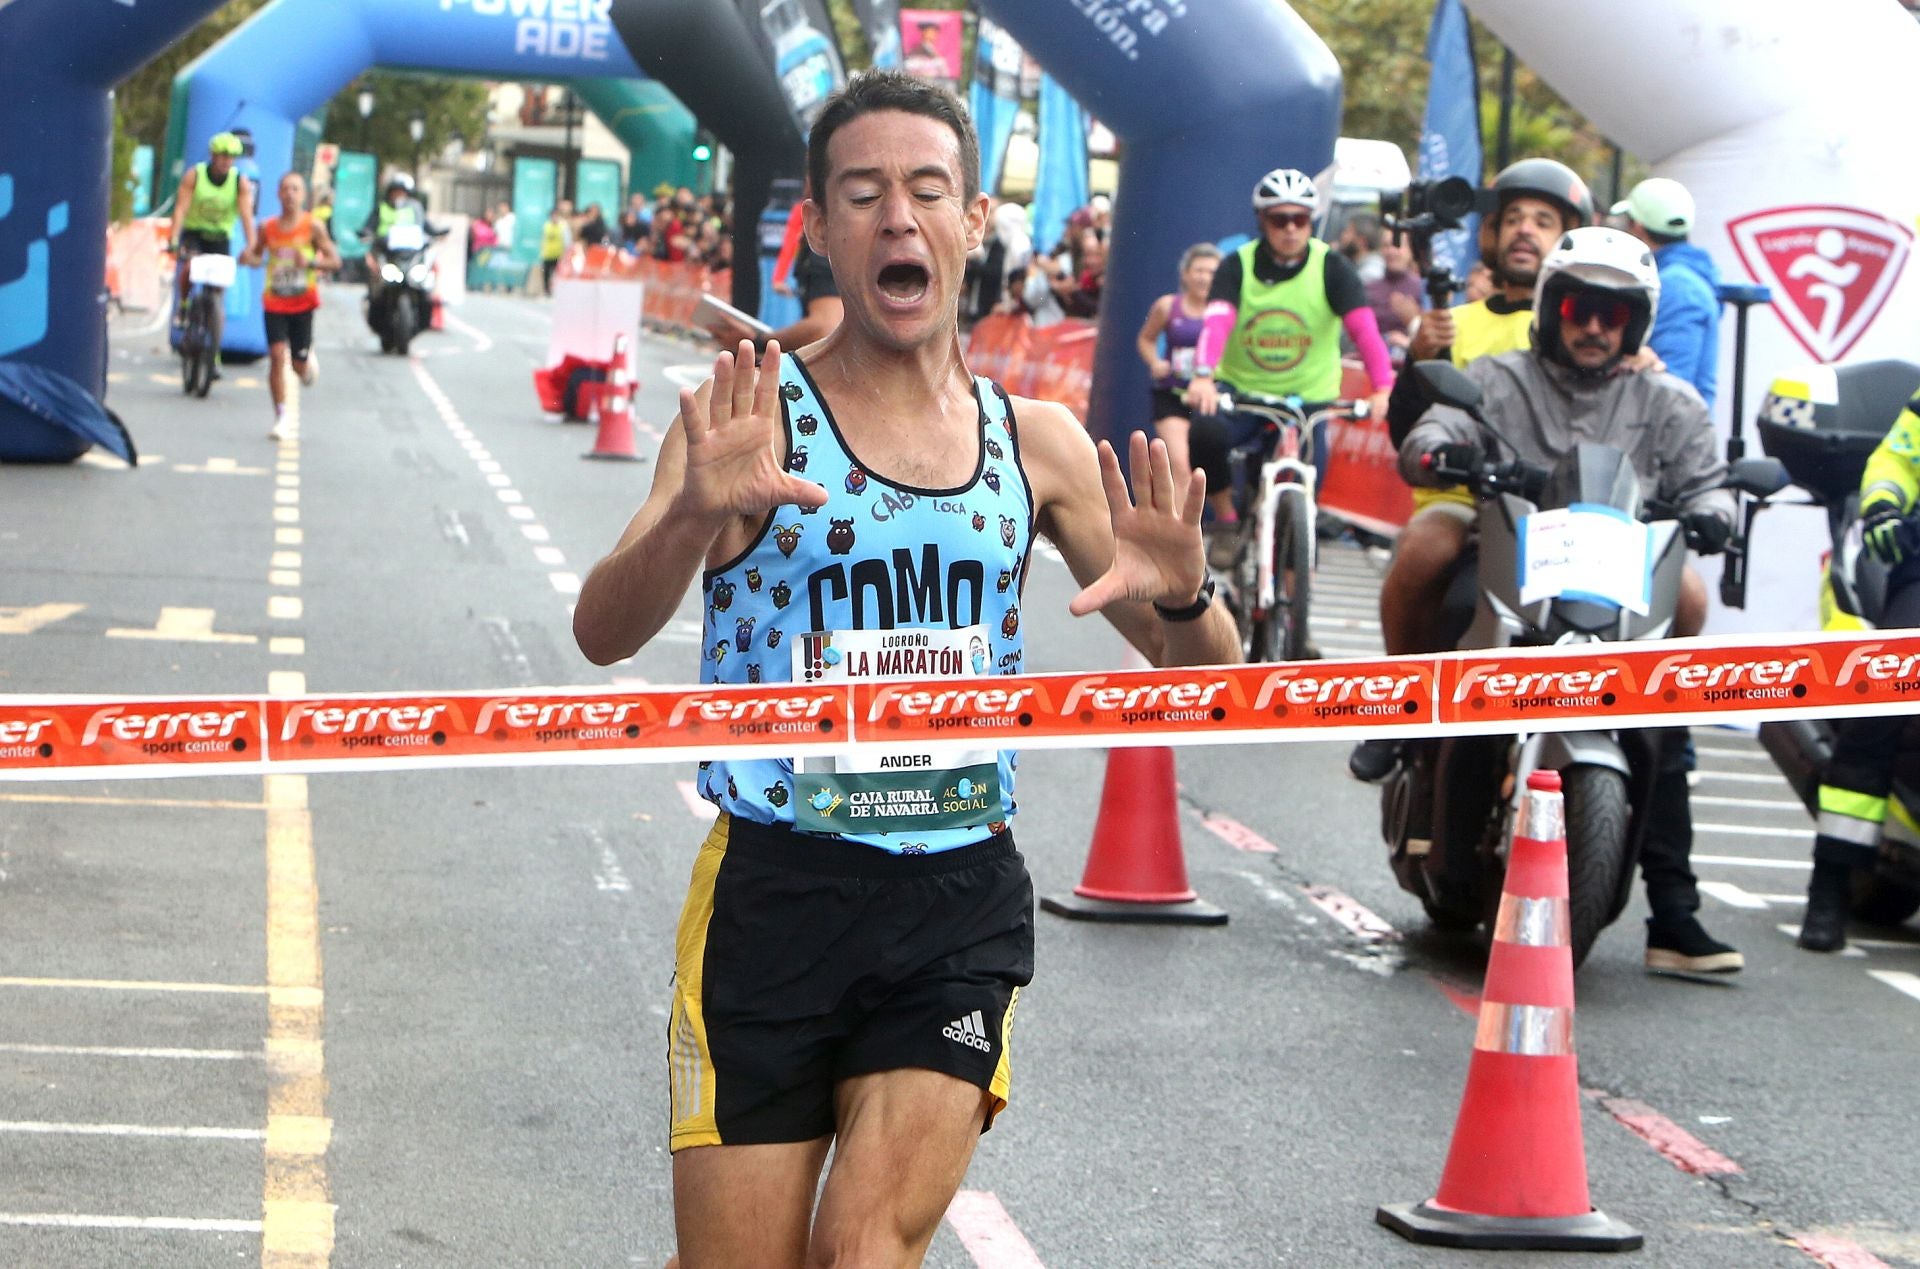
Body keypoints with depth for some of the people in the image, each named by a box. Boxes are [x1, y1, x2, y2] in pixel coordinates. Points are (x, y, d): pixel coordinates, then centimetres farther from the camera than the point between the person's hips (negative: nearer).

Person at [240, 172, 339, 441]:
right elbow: (257, 254, 15)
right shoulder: (268, 228, 3)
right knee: (277, 355, -13)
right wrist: (249, 258, -9)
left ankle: (308, 358, 41)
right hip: (274, 302, 1)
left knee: (299, 363, 1)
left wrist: (311, 262, -22)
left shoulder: (313, 227, -4)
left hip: (303, 302, -1)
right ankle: (280, 417, -8)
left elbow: (335, 260, -3)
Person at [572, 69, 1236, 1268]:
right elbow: (603, 635, -16)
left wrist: (1182, 595, -13)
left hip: (964, 905, 2)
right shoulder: (753, 414, -3)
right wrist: (695, 516, -37)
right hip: (777, 891, -2)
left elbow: (1202, 676, 11)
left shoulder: (1039, 440, 8)